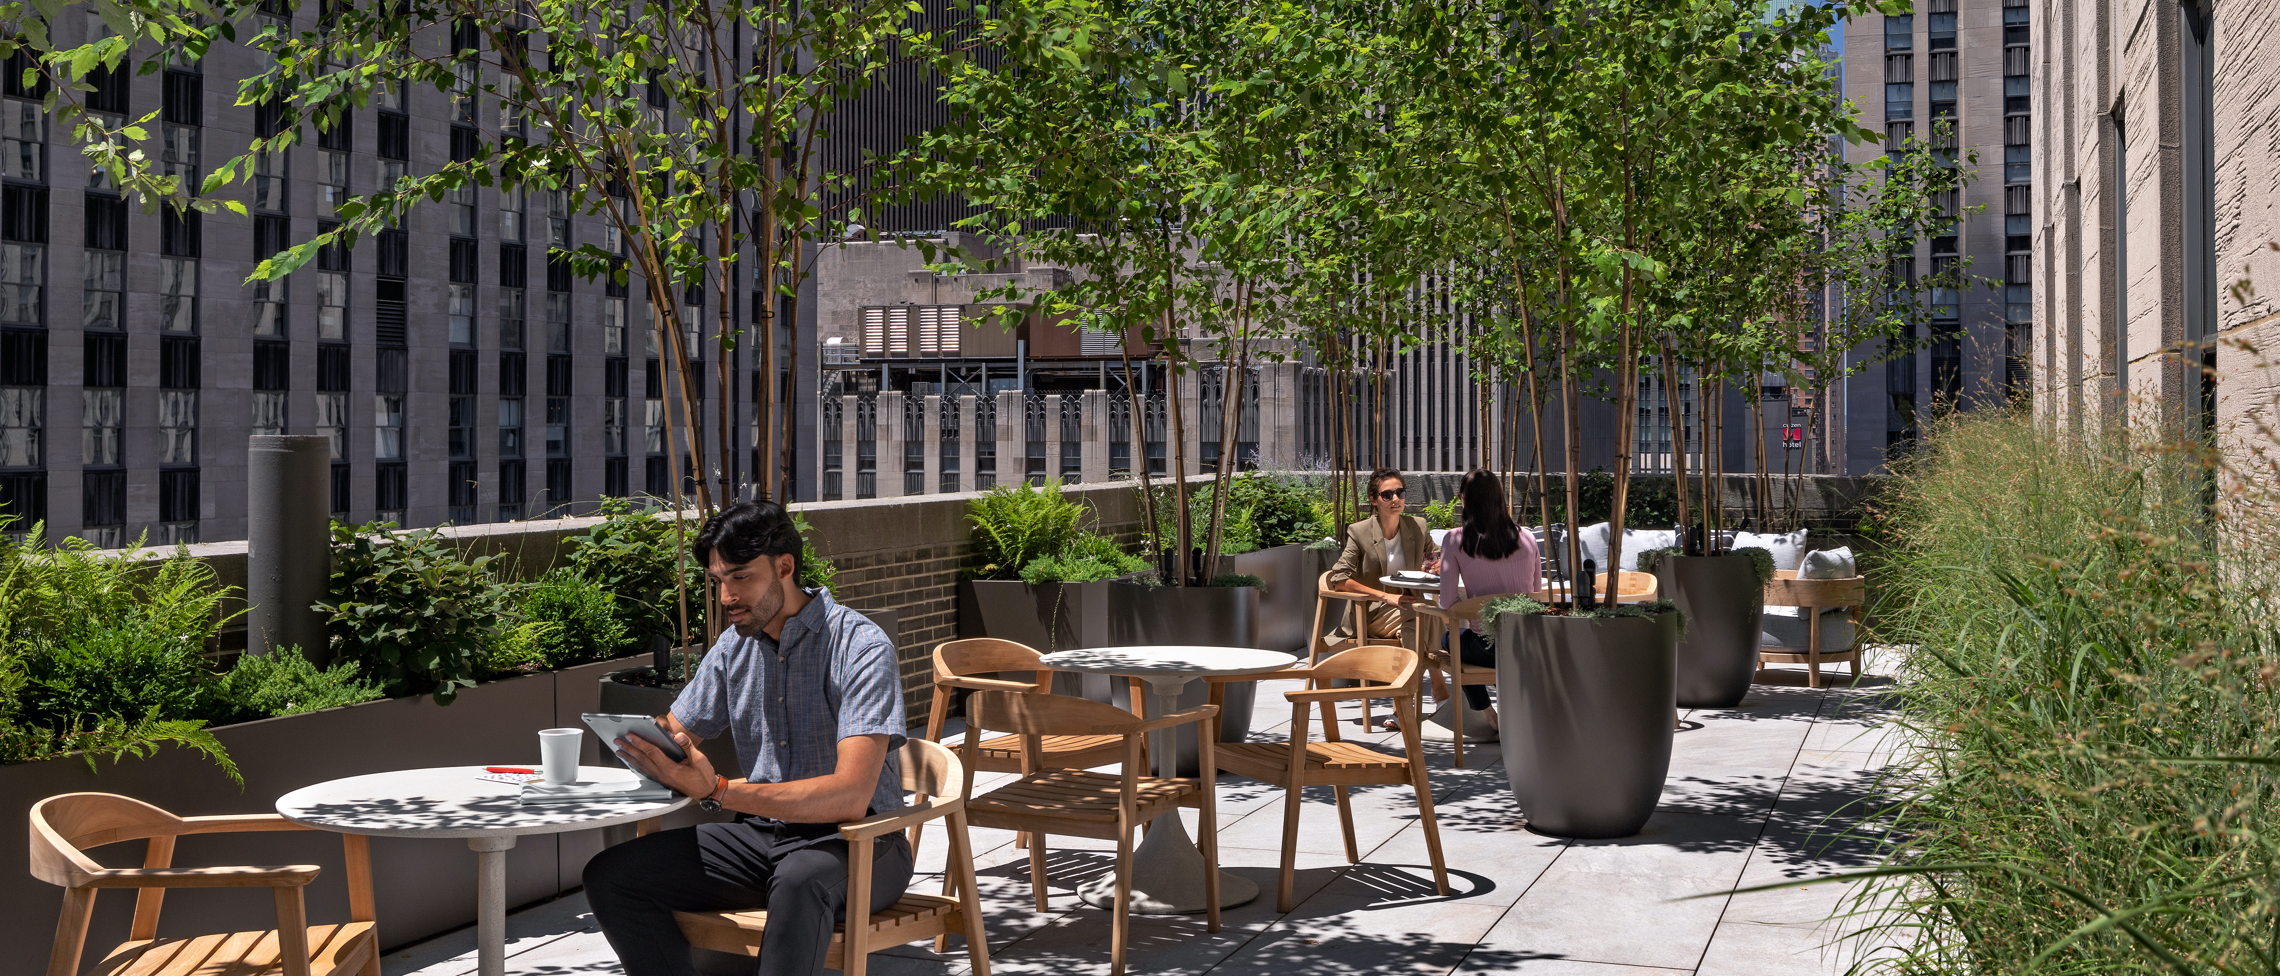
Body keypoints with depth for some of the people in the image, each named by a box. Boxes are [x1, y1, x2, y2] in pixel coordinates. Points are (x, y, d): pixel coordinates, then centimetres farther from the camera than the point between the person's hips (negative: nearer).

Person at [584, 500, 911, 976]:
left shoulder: (860, 647, -16)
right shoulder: (733, 646, 8)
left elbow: (850, 796, -26)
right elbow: (674, 735, 16)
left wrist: (718, 791, -34)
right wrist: (644, 745, -11)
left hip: (857, 843, -7)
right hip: (761, 834, 7)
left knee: (800, 880, -41)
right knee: (608, 875, -10)